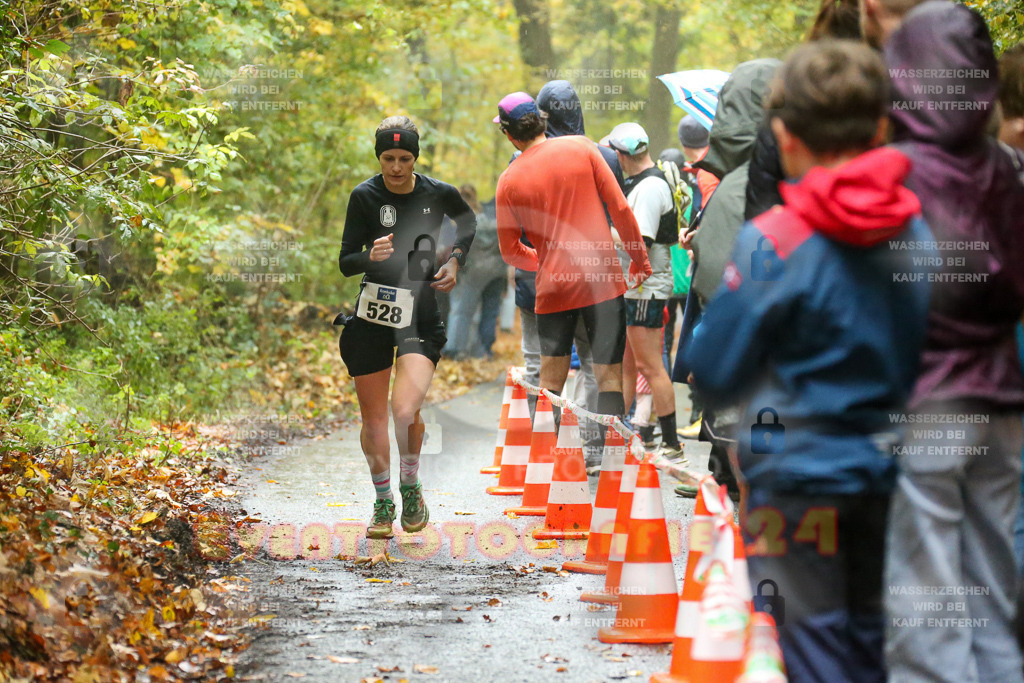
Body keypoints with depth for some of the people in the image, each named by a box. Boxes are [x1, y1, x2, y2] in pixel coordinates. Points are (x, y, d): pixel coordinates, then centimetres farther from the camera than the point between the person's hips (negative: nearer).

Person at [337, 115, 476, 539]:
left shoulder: (439, 194, -3)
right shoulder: (365, 196, -7)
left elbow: (469, 222, 21)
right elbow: (345, 262, -7)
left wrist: (455, 261, 7)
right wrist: (370, 256, -27)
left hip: (422, 316, -1)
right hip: (372, 316, 1)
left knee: (405, 408, -19)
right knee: (373, 417, 6)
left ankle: (411, 487, 7)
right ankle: (383, 503, 25)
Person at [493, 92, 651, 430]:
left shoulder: (509, 180, 1)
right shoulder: (581, 148, -1)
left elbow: (510, 251, 7)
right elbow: (620, 208, -3)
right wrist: (640, 260, 7)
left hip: (553, 287, 1)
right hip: (602, 281, -1)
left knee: (550, 381, 10)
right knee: (609, 377, 2)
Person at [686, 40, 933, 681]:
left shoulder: (771, 242, -18)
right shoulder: (920, 230, -4)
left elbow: (715, 374, -12)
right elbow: (932, 351, 8)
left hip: (799, 474, -5)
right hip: (888, 471, 5)